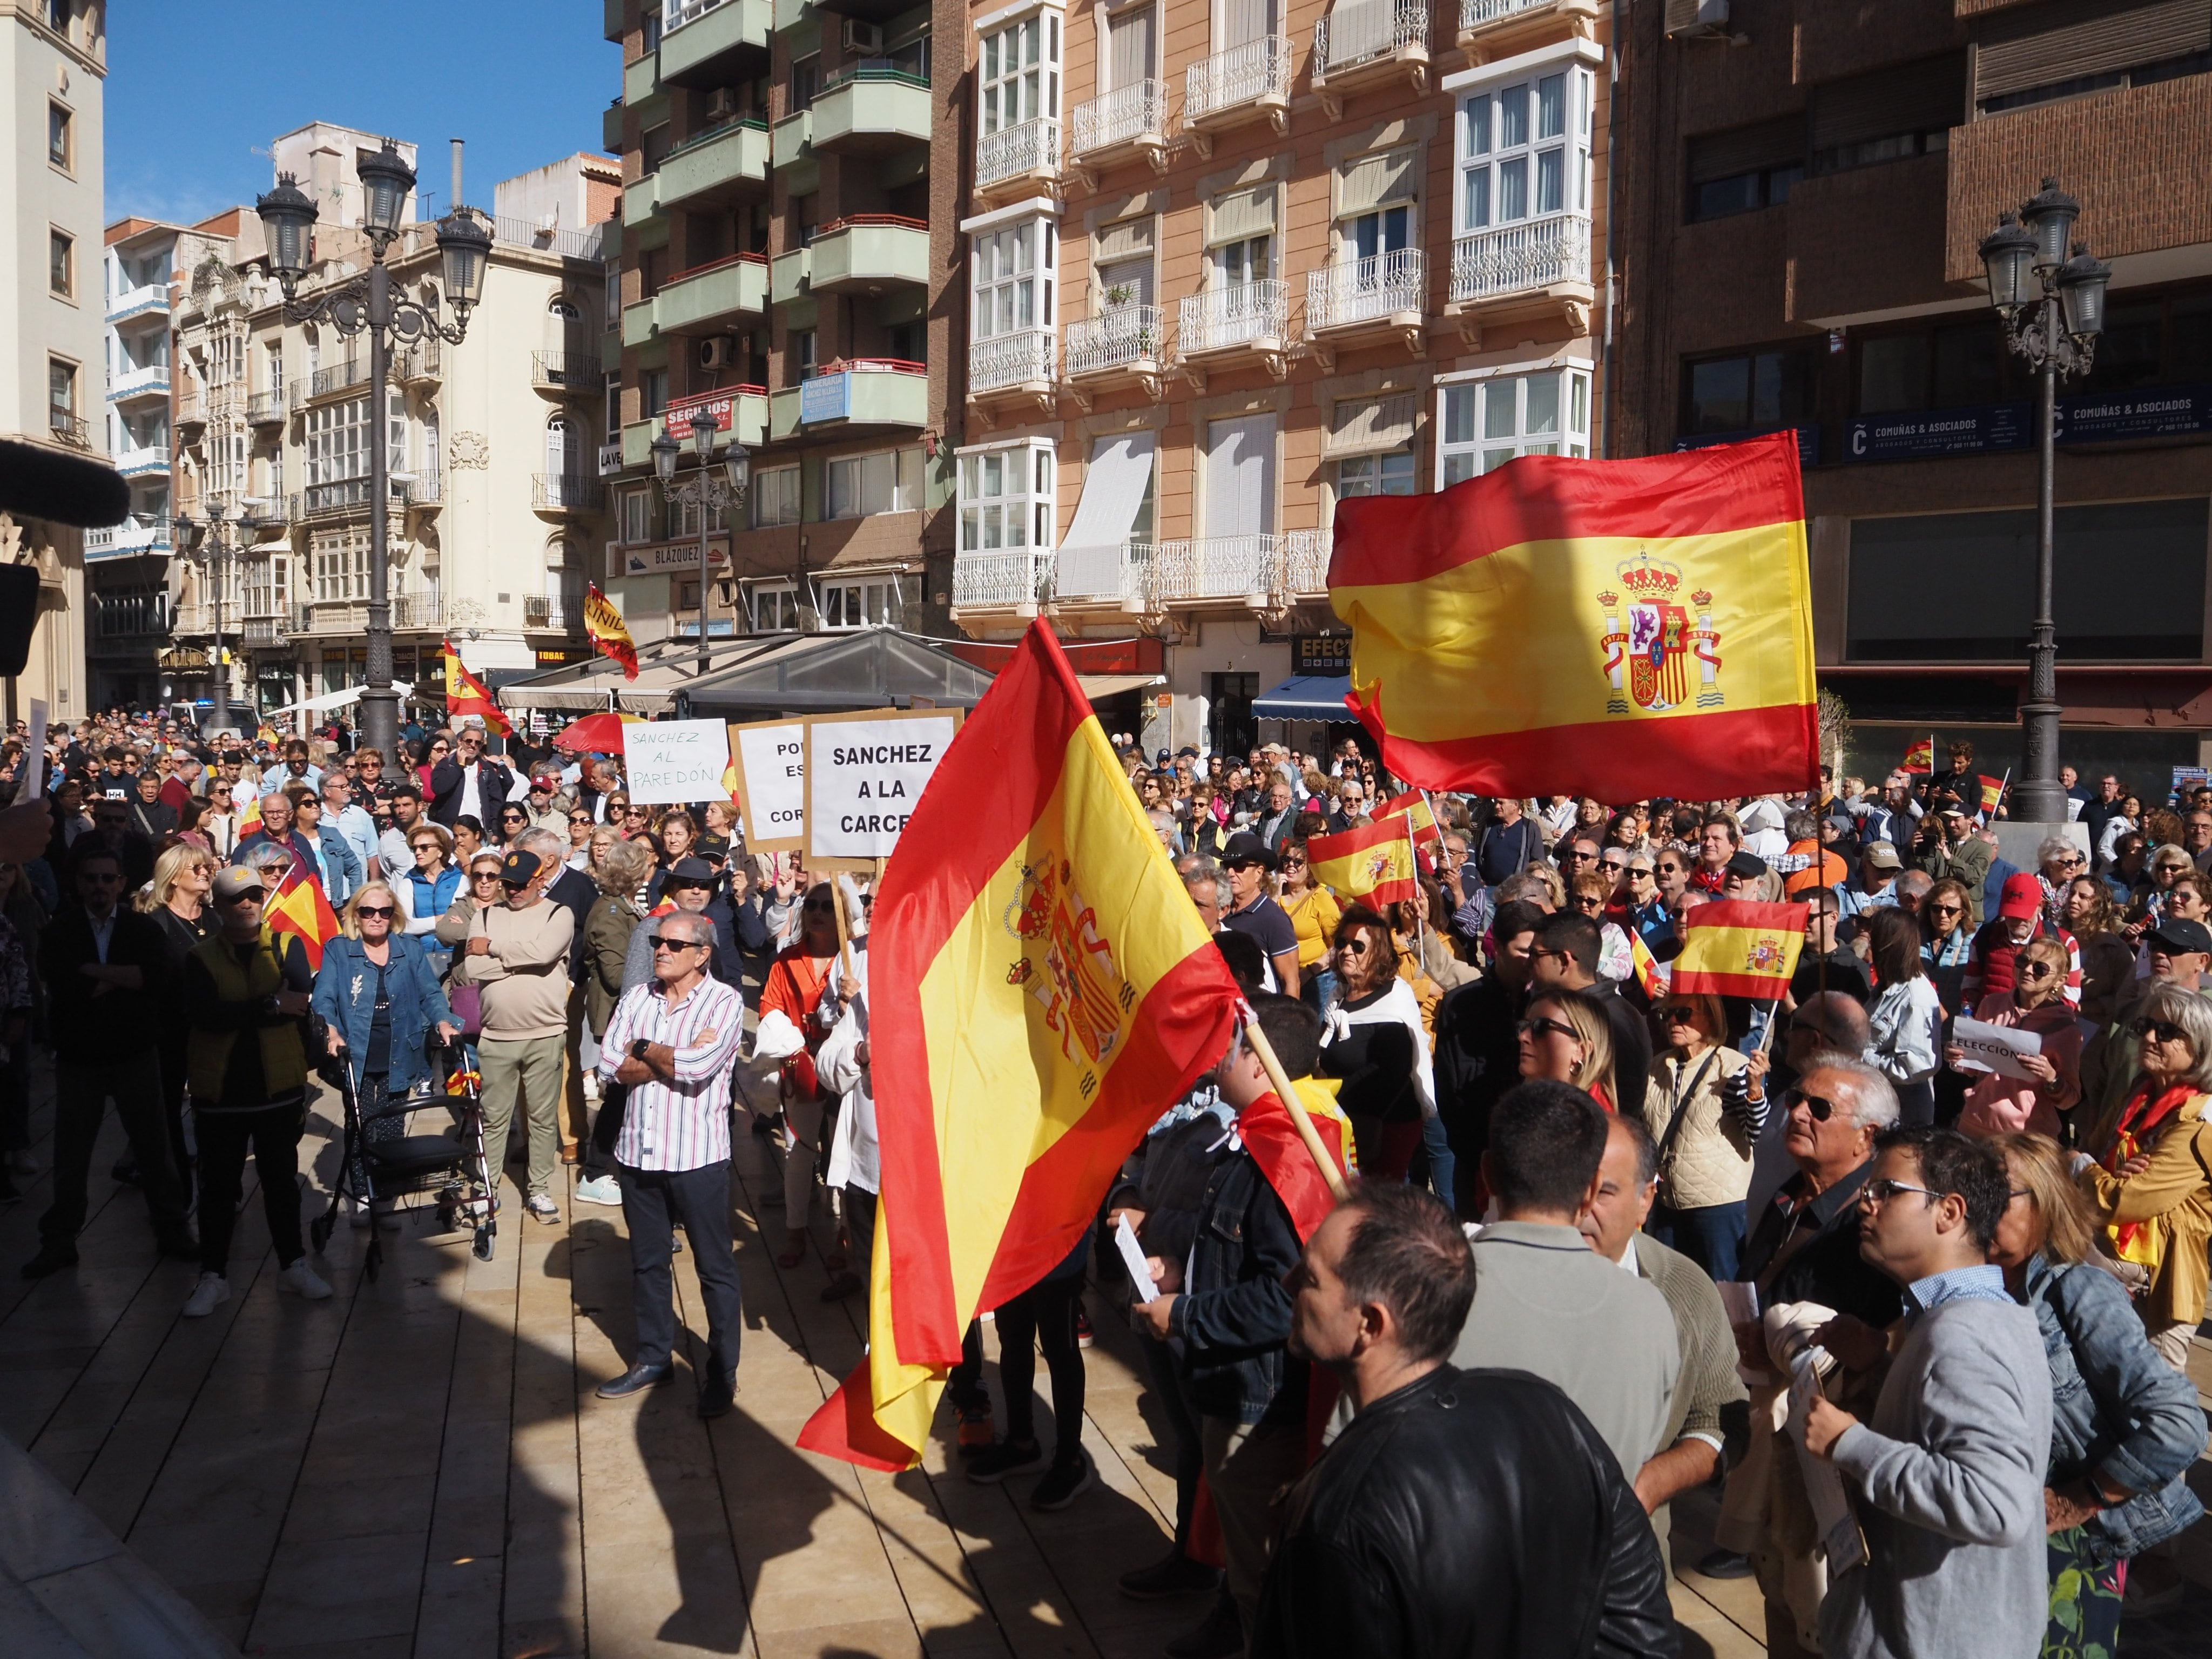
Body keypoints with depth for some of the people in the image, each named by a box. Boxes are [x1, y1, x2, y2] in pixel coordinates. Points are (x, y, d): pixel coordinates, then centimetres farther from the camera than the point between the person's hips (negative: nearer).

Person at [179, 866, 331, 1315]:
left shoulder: (288, 946, 1)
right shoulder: (201, 958, -1)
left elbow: (303, 1002, -15)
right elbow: (204, 1015, -18)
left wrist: (238, 1013, -19)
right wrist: (271, 1005, -21)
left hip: (278, 1087, 1)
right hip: (220, 1091, -1)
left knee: (281, 1179, 12)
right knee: (219, 1185, 8)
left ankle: (293, 1264, 23)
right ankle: (213, 1275, 18)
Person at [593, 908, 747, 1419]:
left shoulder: (724, 1002, -9)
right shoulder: (635, 999, 6)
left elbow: (698, 1067, -23)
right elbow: (610, 1067, -6)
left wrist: (643, 1049, -8)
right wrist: (675, 1056, -15)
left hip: (698, 1157, -5)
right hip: (638, 1152, 5)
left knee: (715, 1267, 5)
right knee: (647, 1262, 18)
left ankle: (722, 1371, 18)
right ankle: (654, 1358, 33)